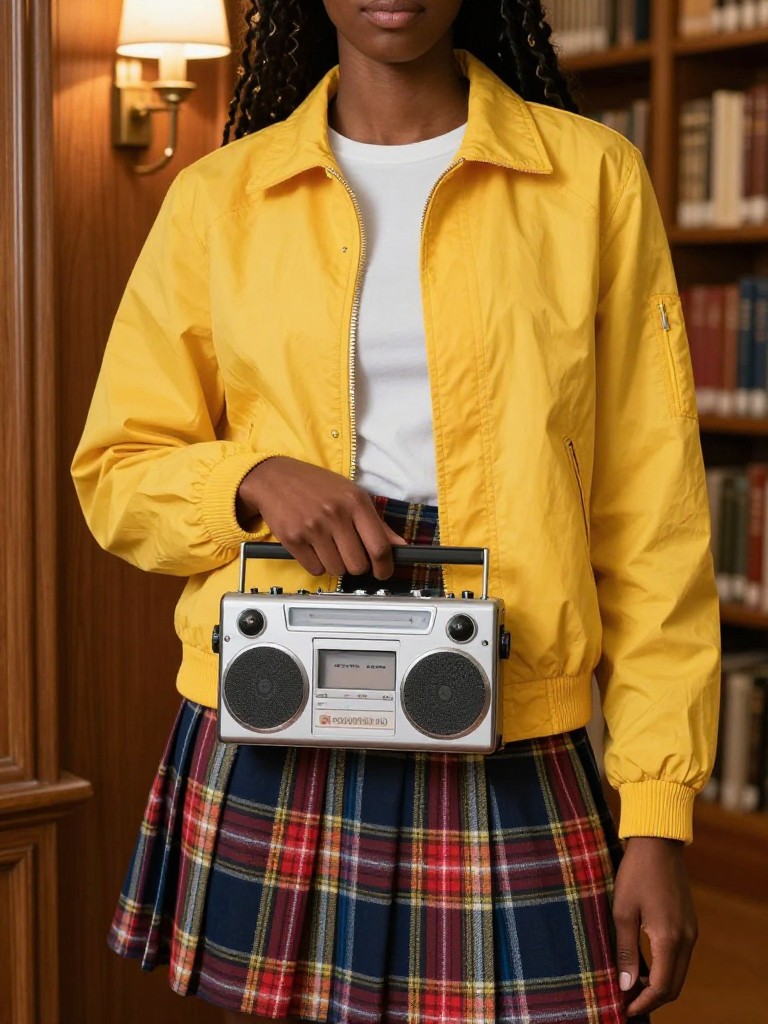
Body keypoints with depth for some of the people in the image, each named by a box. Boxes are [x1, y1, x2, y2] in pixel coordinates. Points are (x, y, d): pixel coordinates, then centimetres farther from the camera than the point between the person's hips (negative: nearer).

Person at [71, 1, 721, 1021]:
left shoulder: (593, 177, 3)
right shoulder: (218, 197, 7)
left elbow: (652, 519, 1)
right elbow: (114, 475, 11)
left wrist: (658, 819, -4)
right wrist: (255, 480, -11)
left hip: (512, 773, -1)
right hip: (268, 766, 1)